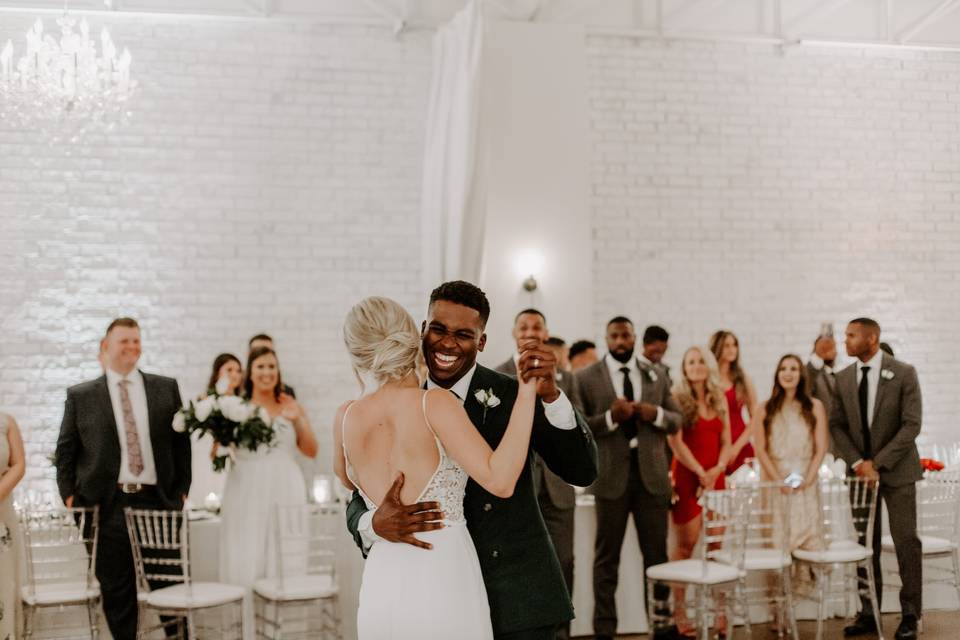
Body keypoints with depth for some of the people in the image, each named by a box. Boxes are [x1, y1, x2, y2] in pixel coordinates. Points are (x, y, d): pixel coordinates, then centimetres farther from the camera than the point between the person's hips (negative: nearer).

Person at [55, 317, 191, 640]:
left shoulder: (166, 388, 9)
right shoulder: (80, 396, 6)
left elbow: (181, 441, 10)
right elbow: (65, 452, 8)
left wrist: (182, 490, 3)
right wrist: (70, 497, 0)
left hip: (159, 503, 1)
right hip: (106, 506, -1)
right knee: (117, 594, 5)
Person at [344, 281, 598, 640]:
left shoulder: (514, 395, -6)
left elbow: (582, 472, -12)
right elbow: (359, 504, 1)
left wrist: (550, 396, -26)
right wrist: (376, 523, -22)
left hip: (516, 598, -2)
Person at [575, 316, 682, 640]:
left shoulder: (656, 377, 11)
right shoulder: (586, 378, 0)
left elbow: (676, 420, 12)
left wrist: (655, 413, -8)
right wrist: (610, 417, -20)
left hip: (652, 473, 3)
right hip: (611, 474, -3)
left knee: (657, 553, 9)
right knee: (607, 557, 5)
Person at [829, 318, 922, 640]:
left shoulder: (903, 373, -8)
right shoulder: (844, 378, 4)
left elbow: (911, 425, -12)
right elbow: (837, 425, 6)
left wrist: (878, 462, -16)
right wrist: (858, 463, -8)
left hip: (896, 470, -3)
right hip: (861, 469, 4)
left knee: (905, 540, 0)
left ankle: (910, 613, 11)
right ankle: (869, 613, 13)